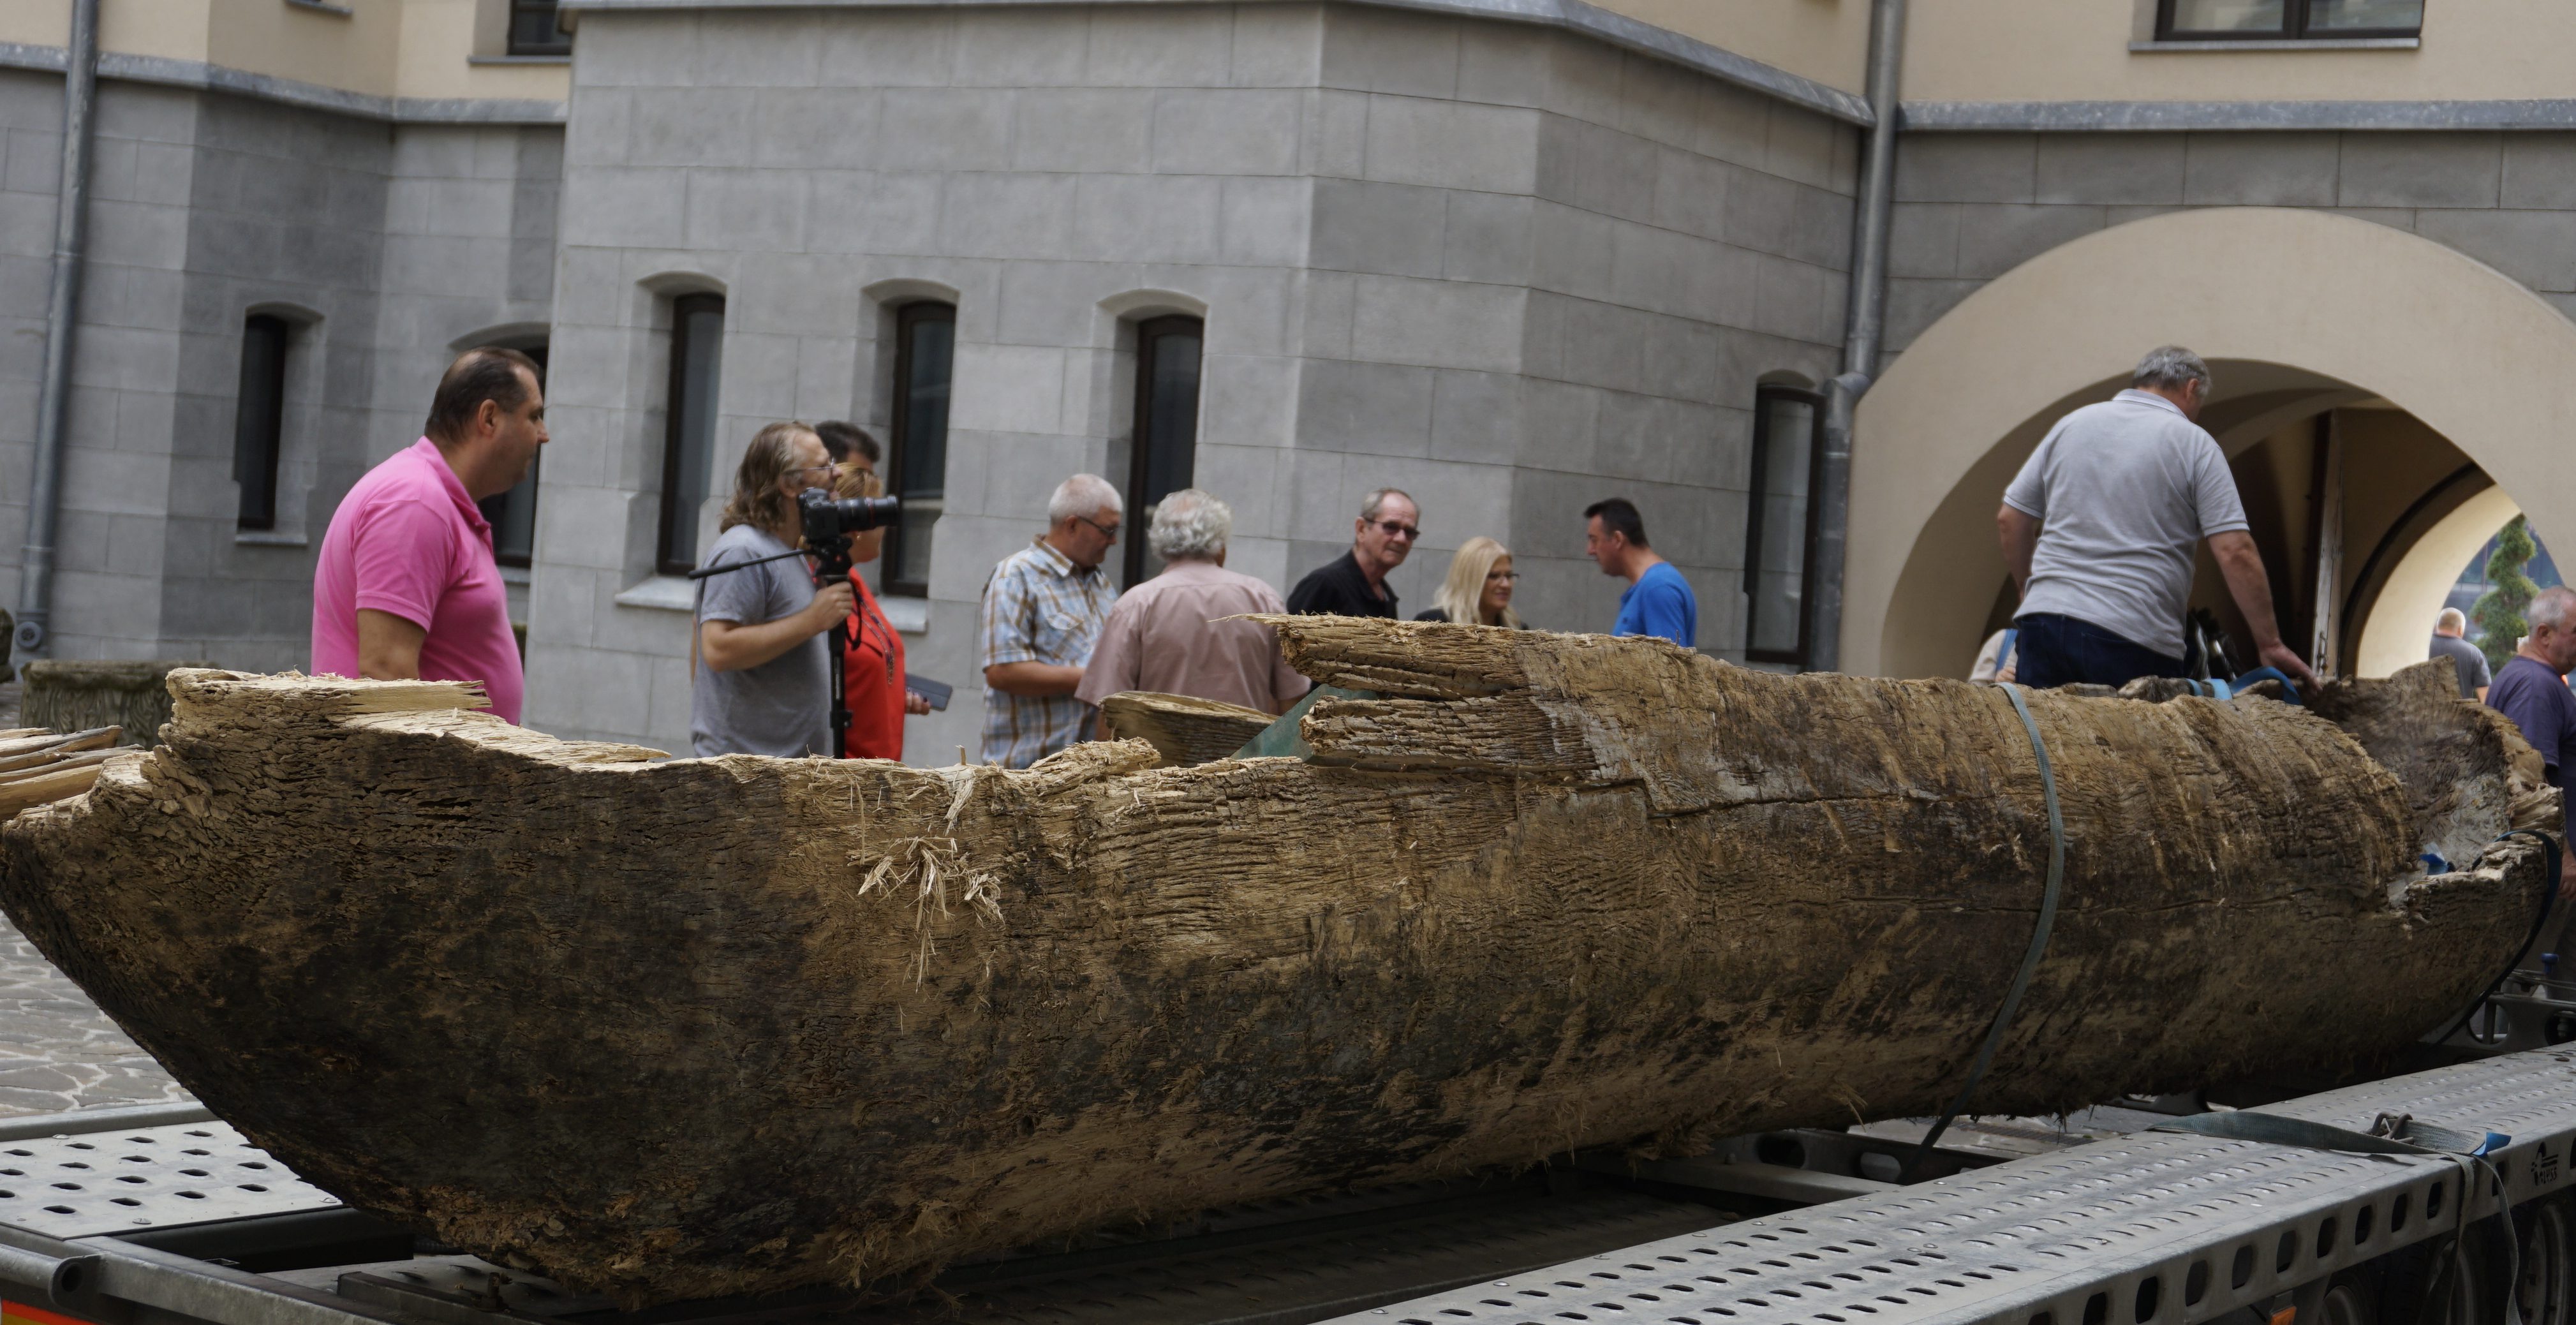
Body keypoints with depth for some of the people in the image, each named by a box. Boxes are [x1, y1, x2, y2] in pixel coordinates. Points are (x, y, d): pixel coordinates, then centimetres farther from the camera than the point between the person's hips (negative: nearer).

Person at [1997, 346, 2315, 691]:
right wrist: (2270, 645, -1)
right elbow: (2235, 552, -5)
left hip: (2044, 619, 4)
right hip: (2135, 640, -4)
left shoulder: (2072, 425, 15)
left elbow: (2009, 521, 17)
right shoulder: (2195, 444, 3)